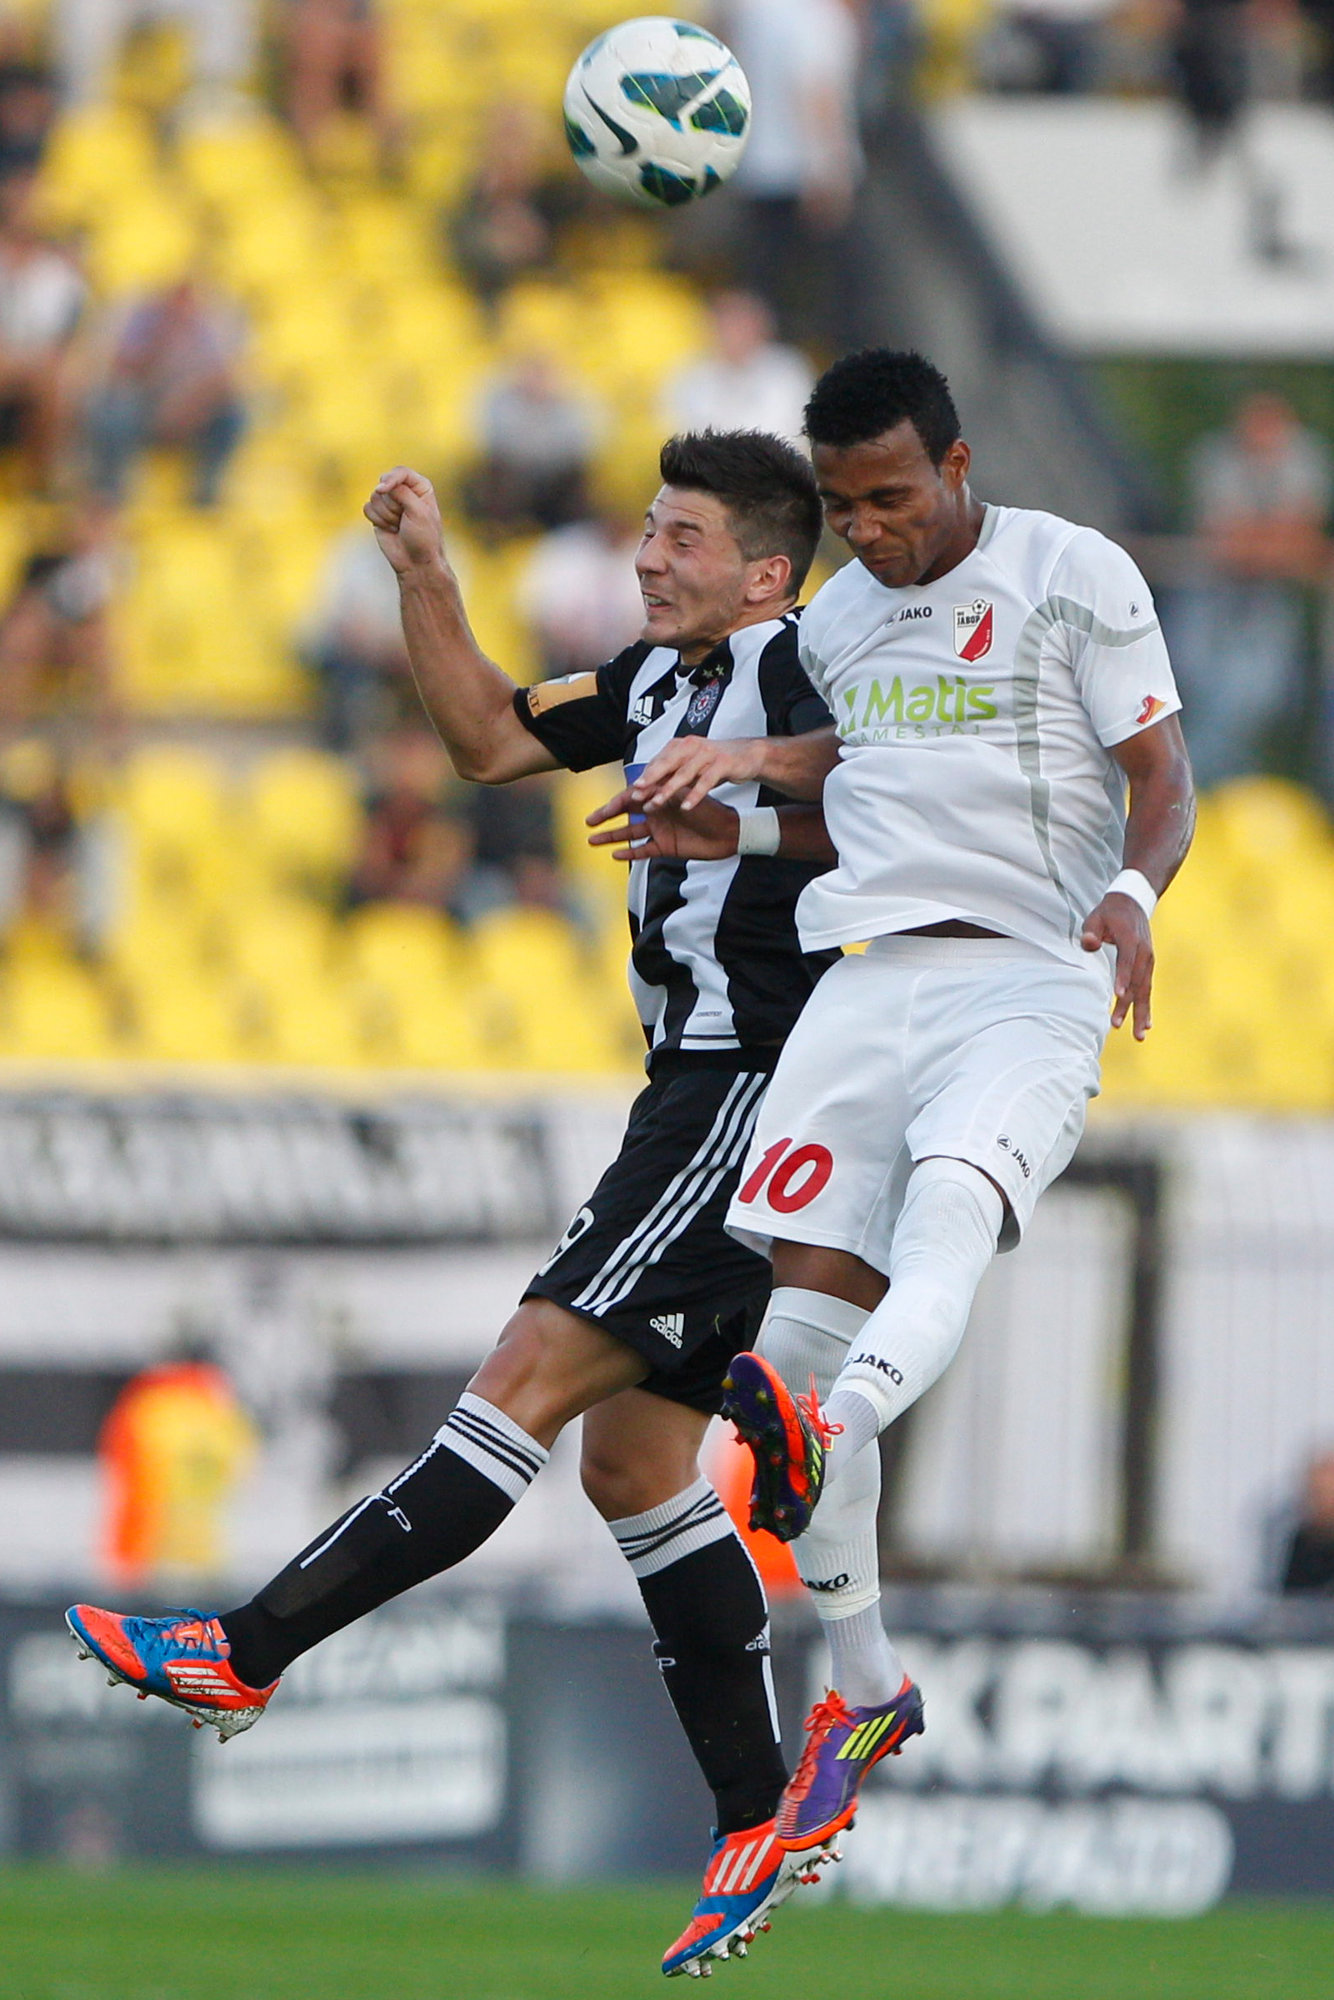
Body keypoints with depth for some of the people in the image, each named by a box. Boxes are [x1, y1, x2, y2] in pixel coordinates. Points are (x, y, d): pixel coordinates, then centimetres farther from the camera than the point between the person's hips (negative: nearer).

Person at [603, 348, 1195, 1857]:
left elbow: (1162, 786, -4)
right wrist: (727, 812, 15)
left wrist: (1131, 891, -24)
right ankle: (862, 1691, 6)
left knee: (946, 1206, -34)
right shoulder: (838, 619, 18)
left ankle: (828, 1431, -65)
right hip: (869, 977, 5)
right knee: (808, 1305, -6)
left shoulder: (1077, 579, 0)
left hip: (1033, 981, -5)